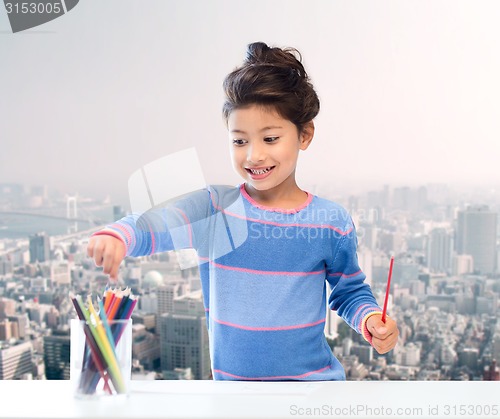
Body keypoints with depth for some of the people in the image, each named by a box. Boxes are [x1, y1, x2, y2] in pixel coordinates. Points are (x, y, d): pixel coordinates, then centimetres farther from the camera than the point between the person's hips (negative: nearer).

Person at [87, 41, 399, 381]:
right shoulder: (212, 209, -7)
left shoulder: (332, 222, -6)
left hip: (313, 380, 0)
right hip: (231, 379, 1)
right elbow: (152, 226, -21)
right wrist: (116, 236, -41)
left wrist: (371, 320, -12)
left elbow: (349, 291, 6)